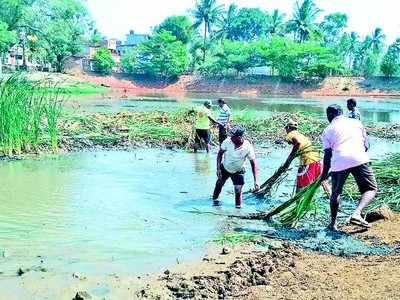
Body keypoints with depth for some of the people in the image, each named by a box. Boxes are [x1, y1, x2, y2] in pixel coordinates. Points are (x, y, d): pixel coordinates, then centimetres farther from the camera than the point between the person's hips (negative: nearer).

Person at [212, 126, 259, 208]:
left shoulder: (248, 147, -30)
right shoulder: (228, 141, -27)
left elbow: (253, 163, -21)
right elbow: (220, 154, -10)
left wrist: (256, 181, -26)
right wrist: (218, 168, -16)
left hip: (238, 171, -2)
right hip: (224, 168, 2)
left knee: (238, 191, -9)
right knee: (219, 184, 22)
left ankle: (238, 208, 11)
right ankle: (215, 199, 49)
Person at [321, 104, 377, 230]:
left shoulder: (327, 130, 16)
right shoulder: (356, 122, 20)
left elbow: (328, 155, 10)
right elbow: (366, 145, 17)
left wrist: (324, 173, 20)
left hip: (338, 162, 1)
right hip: (358, 159, -1)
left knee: (336, 192, 20)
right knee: (371, 189, 9)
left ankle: (333, 223, 23)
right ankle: (357, 214, -13)